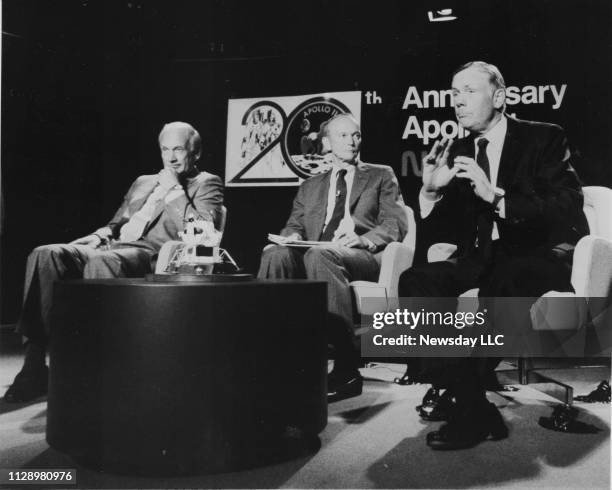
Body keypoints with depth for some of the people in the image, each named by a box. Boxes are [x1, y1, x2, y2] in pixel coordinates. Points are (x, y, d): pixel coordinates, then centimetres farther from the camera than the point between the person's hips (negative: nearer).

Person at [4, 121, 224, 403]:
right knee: (44, 255, -21)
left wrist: (174, 189, -4)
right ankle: (34, 364, -22)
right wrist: (100, 235, 7)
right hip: (112, 246, 7)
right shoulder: (144, 182, 32)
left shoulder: (207, 184, 13)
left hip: (153, 254, -6)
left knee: (100, 262, -39)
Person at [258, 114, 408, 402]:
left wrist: (363, 239, -13)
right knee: (275, 254, -29)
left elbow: (397, 224, 6)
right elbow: (293, 224, 22)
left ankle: (347, 369, -39)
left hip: (363, 257, -3)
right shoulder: (310, 186, 28)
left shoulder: (381, 176, 19)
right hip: (314, 256, 3)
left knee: (318, 255, -37)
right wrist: (292, 236, -4)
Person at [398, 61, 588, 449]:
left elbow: (567, 209, -14)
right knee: (416, 282, -21)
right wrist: (431, 190, -11)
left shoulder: (545, 139, 0)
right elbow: (435, 227, 11)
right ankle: (475, 406, -19)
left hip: (542, 255, -4)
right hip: (482, 258, 5)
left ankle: (464, 398, -20)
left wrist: (496, 195, -25)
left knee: (502, 281, -37)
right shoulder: (456, 153, 12)